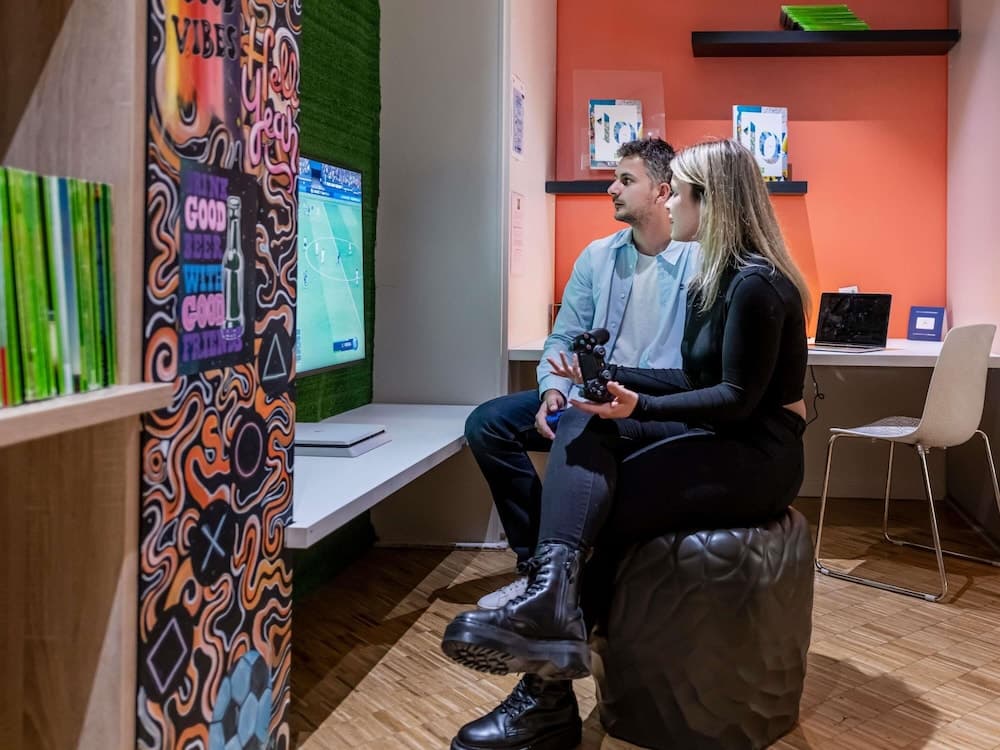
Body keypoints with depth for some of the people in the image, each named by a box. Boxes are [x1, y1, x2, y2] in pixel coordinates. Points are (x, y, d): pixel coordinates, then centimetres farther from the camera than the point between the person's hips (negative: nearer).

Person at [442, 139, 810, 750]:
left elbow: (738, 399, -18)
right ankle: (552, 593, -38)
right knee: (585, 431, -17)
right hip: (720, 440, 8)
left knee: (596, 509, -18)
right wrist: (610, 377, 6)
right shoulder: (717, 277, 14)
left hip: (757, 456, -8)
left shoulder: (757, 283, -15)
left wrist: (639, 406, -27)